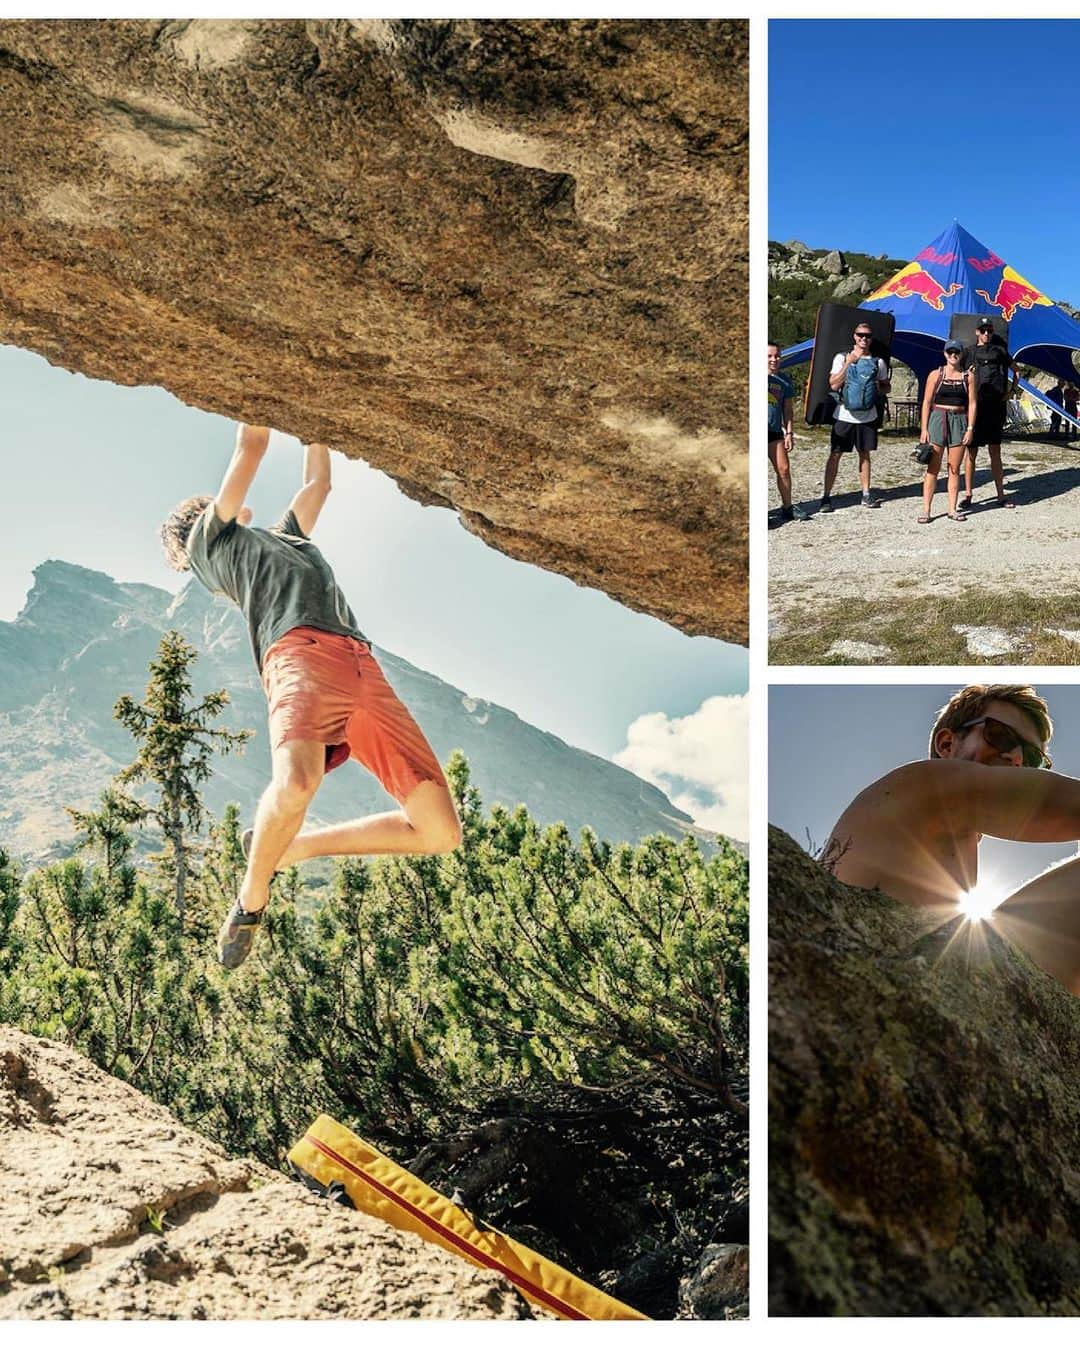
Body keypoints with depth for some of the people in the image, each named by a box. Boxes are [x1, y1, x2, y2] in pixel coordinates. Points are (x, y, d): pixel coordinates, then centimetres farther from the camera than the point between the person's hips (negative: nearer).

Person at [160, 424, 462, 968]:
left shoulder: (283, 536, 43)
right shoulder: (209, 539, 25)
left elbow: (318, 482, 51)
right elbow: (252, 445, 25)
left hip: (366, 671, 6)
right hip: (301, 655, -6)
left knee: (440, 831, -7)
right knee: (296, 782, -38)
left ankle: (292, 847, 10)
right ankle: (251, 898, -6)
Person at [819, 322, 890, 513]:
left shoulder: (878, 362, 7)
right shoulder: (842, 358, -1)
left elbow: (886, 386, 16)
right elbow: (833, 385, -10)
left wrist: (878, 390, -6)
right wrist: (848, 363, -14)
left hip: (868, 416, 3)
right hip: (844, 415, -2)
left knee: (865, 454, 10)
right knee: (835, 454, -2)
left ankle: (866, 494, 18)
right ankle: (826, 496, 0)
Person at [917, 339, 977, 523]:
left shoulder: (968, 377, 6)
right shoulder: (935, 375, 3)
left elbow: (972, 404, 4)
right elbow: (927, 402, 1)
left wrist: (970, 428, -4)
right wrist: (924, 429, -5)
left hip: (959, 422, 1)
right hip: (938, 420, -1)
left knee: (955, 469, 5)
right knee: (933, 468, -2)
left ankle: (952, 509, 11)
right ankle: (926, 510, -1)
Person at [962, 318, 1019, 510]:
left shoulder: (1000, 351, 11)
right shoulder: (969, 353, 6)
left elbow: (1016, 370, 21)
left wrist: (1012, 391, 10)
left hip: (996, 406, 2)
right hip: (975, 406, -2)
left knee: (995, 452, 7)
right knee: (971, 451, -1)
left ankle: (1001, 495, 10)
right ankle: (968, 494, 4)